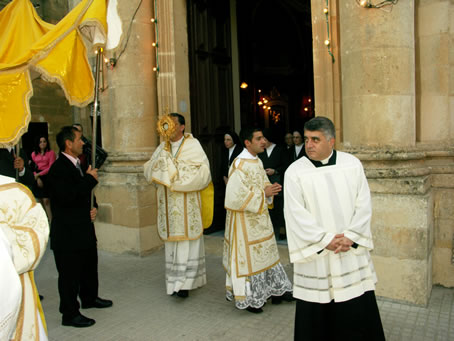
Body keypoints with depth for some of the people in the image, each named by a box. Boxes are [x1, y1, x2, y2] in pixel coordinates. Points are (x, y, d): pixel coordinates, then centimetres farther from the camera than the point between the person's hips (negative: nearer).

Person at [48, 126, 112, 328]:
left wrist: (93, 208, 2)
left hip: (84, 228, 10)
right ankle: (70, 314, 19)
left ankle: (89, 298, 43)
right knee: (70, 274, 4)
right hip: (67, 232, -10)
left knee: (89, 266, 23)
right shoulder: (59, 168, -18)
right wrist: (90, 178, -20)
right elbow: (68, 196, -29)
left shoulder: (77, 165, 10)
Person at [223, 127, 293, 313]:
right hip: (245, 220, -9)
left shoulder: (257, 161, 7)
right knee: (248, 256, 4)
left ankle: (276, 290, 32)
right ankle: (248, 298, 21)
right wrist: (264, 193, -20)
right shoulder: (240, 164, -21)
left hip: (259, 217, 9)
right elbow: (237, 195, -25)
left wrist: (270, 188, -6)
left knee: (264, 253, 18)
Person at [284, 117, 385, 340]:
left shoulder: (352, 164, 2)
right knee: (315, 315, 7)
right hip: (315, 253, -2)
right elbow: (297, 215, -9)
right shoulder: (295, 172, -5)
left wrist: (350, 237, -11)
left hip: (352, 251, 2)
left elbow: (363, 205, 0)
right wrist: (326, 239, -14)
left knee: (358, 313, 10)